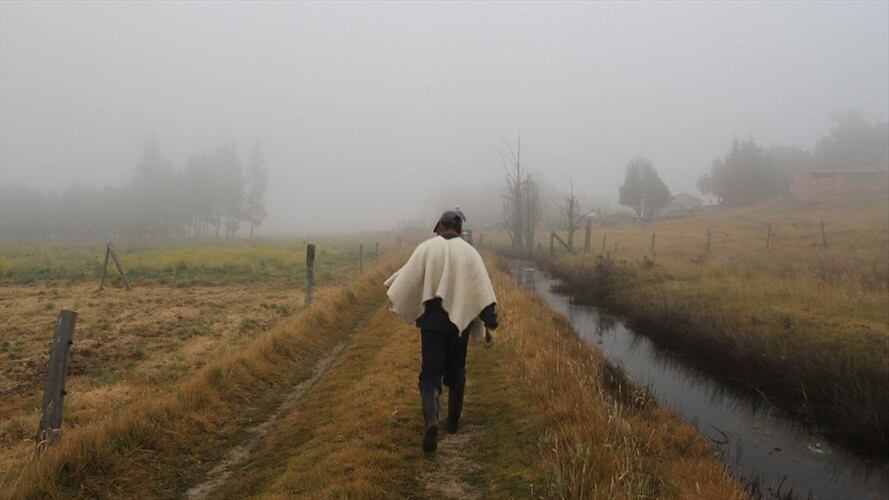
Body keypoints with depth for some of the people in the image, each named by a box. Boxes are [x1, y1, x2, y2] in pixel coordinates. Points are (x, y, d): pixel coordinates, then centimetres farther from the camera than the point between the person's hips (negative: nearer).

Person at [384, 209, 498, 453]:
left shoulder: (426, 248, -3)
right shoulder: (469, 252, 0)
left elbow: (406, 279, -2)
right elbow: (482, 289, -5)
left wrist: (391, 285, 20)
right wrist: (488, 322, -3)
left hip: (432, 320, -1)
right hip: (460, 320, 2)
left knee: (430, 375, 2)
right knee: (456, 372, 19)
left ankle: (431, 420, -21)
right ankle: (453, 421, 29)